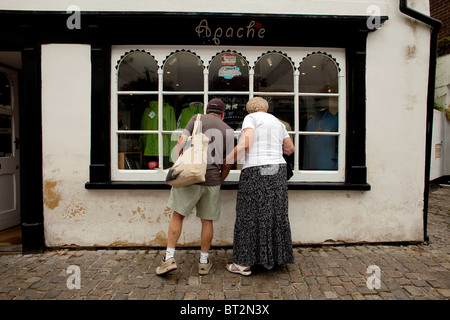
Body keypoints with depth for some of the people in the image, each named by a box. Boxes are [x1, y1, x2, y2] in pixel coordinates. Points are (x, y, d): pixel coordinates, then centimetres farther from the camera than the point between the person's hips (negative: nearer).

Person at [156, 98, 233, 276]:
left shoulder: (197, 118, 5)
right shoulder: (229, 131, 11)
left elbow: (181, 143, -7)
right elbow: (227, 164, 11)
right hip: (212, 180, 2)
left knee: (178, 216, 9)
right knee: (207, 220, 13)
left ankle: (169, 258, 6)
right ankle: (204, 261, 22)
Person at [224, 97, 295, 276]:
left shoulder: (251, 118, 0)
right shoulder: (277, 122, 20)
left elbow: (246, 142, -15)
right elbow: (290, 148, 23)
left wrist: (228, 160, -6)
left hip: (255, 170, -6)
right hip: (278, 169, 7)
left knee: (249, 215, 0)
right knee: (275, 214, 11)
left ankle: (244, 263, 7)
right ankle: (270, 259, 21)